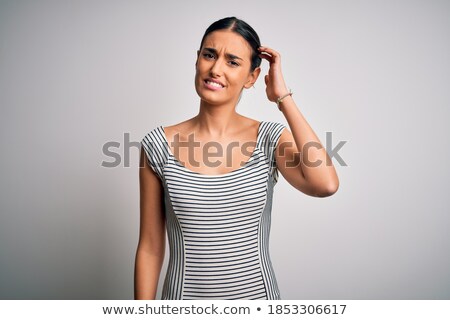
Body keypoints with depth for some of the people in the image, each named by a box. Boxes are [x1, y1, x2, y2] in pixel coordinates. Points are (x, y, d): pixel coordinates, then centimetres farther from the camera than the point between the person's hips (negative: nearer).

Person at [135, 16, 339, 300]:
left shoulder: (271, 138, -9)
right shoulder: (159, 146, -10)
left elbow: (325, 185, -27)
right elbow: (150, 248, -6)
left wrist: (283, 97, -19)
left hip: (259, 294, 1)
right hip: (185, 295, 0)